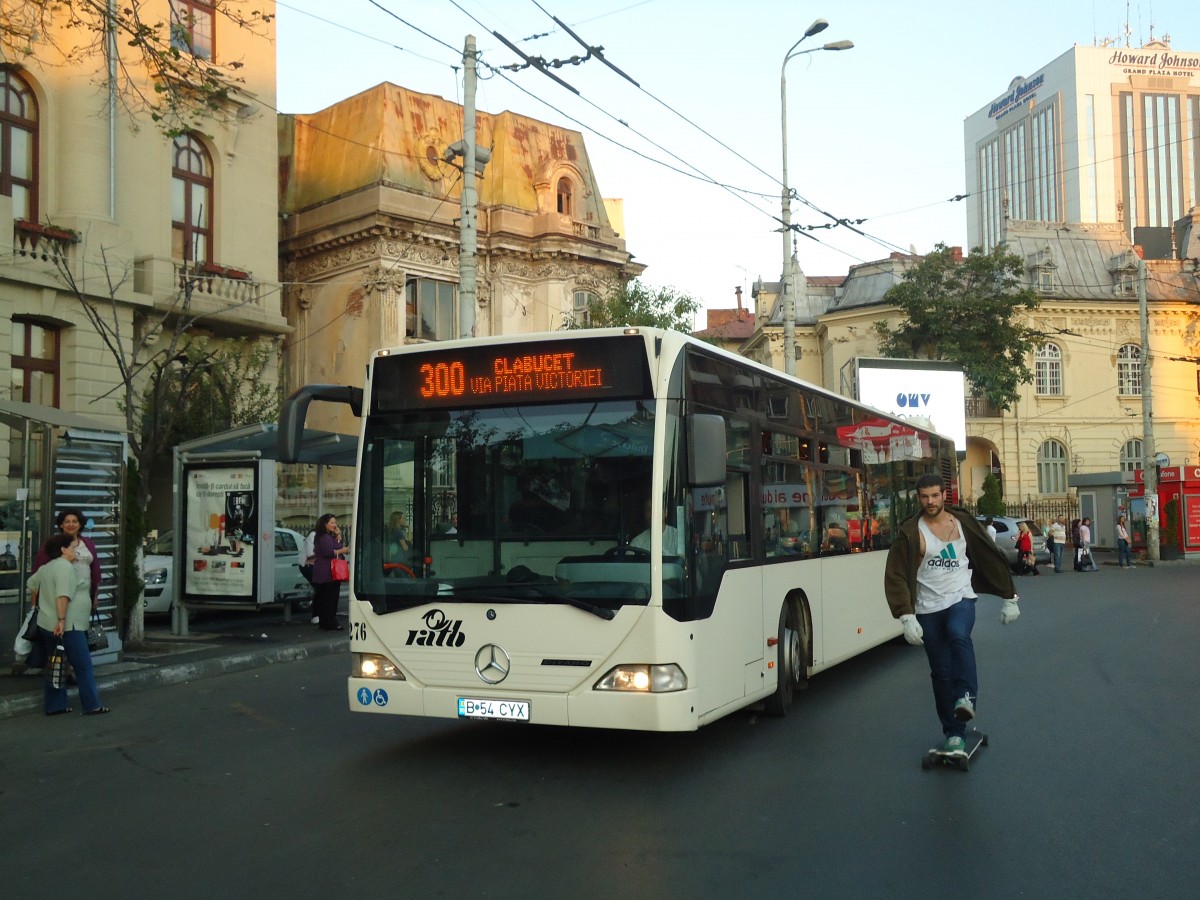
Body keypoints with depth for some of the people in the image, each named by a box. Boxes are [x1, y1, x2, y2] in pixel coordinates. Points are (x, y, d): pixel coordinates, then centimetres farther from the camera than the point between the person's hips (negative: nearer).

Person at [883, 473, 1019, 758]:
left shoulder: (963, 523, 1)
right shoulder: (910, 532, -7)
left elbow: (992, 558, 10)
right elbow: (896, 576, -10)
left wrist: (1009, 598, 12)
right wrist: (907, 617, -19)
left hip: (960, 599, 0)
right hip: (929, 609, 0)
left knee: (958, 634, -34)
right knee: (941, 673, 2)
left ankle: (967, 696, -28)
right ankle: (955, 734, 11)